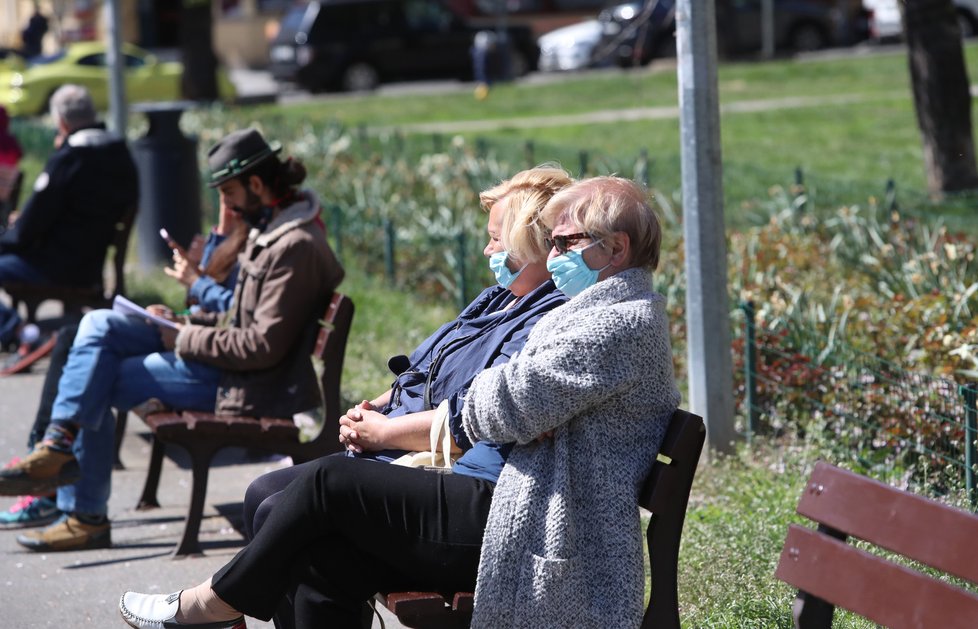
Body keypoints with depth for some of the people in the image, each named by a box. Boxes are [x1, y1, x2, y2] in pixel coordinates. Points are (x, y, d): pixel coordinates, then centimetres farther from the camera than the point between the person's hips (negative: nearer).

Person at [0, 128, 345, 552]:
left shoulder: (296, 247, -21)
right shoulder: (270, 228, 12)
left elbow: (263, 347, -24)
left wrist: (187, 341, -15)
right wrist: (189, 327, 5)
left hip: (248, 387, -10)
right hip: (232, 361, 10)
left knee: (97, 388, -10)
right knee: (99, 325, 0)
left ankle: (86, 518, 1)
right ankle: (60, 443, -10)